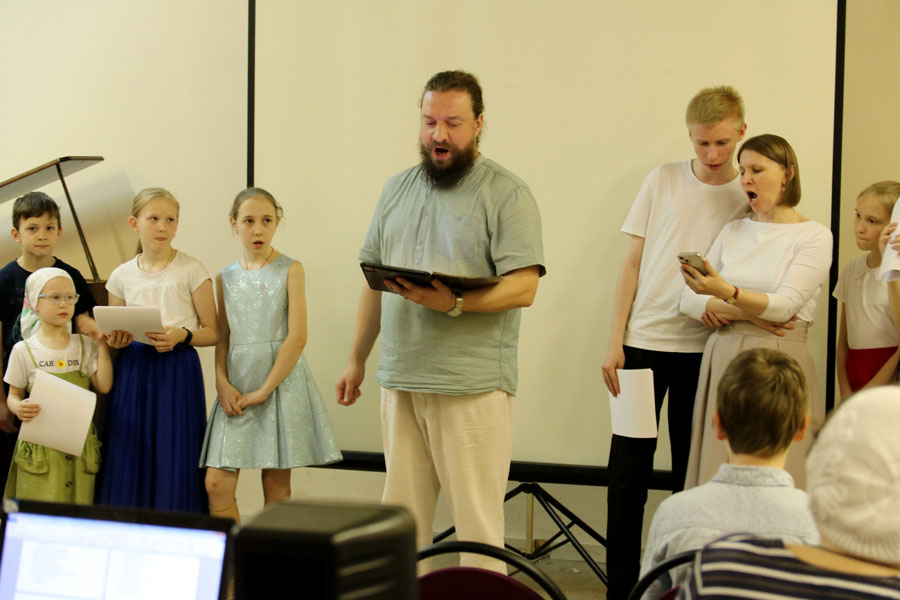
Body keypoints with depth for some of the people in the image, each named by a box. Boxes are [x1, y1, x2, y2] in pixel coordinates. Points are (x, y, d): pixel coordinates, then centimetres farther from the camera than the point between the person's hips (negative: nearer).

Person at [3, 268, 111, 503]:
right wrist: (18, 407, -17)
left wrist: (102, 347, -4)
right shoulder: (24, 350, 0)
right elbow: (14, 394, 5)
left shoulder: (85, 345, 6)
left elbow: (104, 386, -2)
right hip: (40, 446, -2)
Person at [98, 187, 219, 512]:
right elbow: (114, 334, 17)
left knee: (175, 463, -3)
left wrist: (181, 336, -18)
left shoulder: (191, 270, 0)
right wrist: (115, 340, -6)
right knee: (130, 462, 2)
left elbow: (212, 332, 0)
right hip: (133, 370, 3)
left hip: (178, 371, -3)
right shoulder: (122, 275, 9)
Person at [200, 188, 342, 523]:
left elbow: (297, 337, -9)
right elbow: (222, 338, 11)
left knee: (276, 486, 1)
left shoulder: (290, 270, -1)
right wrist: (222, 383, -7)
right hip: (236, 386, 4)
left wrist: (264, 390, -12)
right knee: (217, 483, -4)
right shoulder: (226, 278, 11)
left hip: (281, 380, -3)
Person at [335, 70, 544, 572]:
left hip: (473, 385, -5)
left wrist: (454, 304, -26)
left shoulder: (507, 194, -3)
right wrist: (358, 359, 19)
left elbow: (523, 287, -12)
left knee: (478, 524, -3)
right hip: (401, 381, 6)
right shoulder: (397, 190, 16)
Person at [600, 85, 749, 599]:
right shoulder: (663, 180, 4)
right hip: (644, 342, 0)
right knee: (628, 468, 0)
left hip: (704, 349, 0)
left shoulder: (750, 197, 3)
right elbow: (633, 263, 5)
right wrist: (615, 341, 0)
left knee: (691, 470, 5)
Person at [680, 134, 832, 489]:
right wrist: (749, 312, -8)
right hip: (723, 362, 4)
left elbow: (785, 305, -14)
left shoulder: (813, 236, 0)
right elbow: (689, 300, 6)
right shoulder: (733, 231, 14)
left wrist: (726, 294, -30)